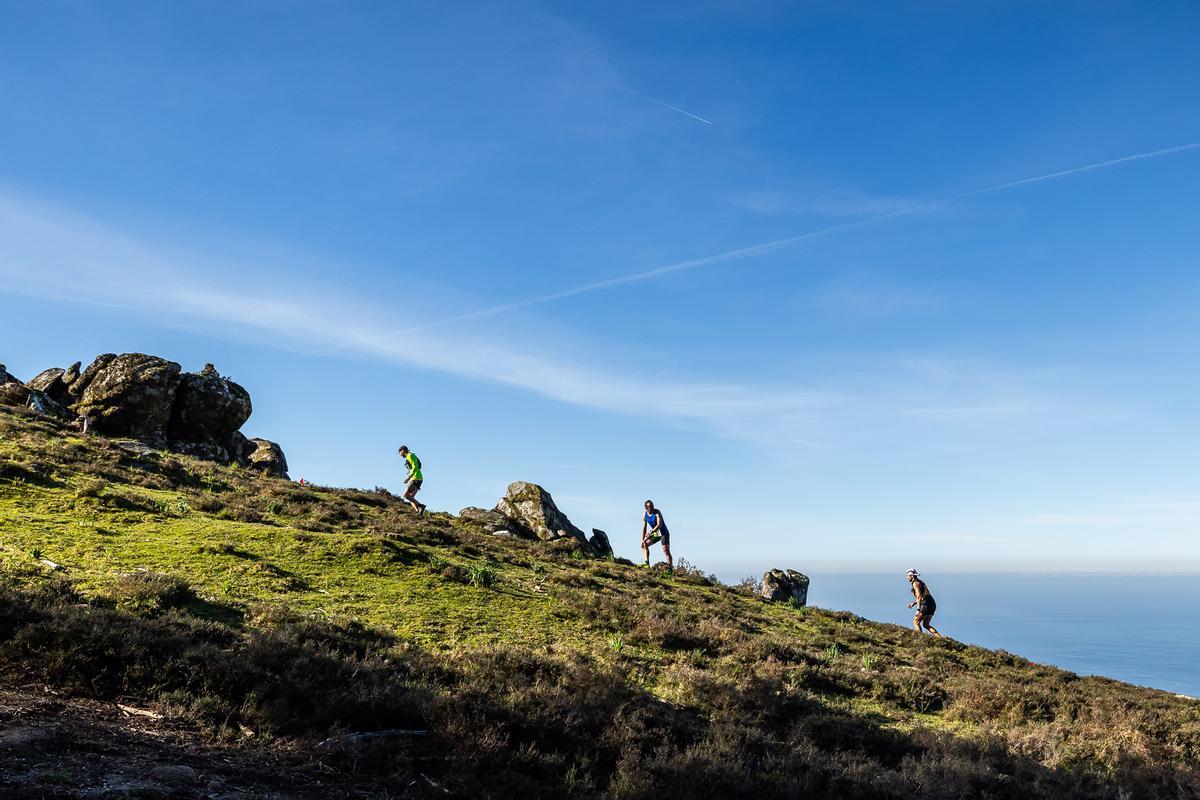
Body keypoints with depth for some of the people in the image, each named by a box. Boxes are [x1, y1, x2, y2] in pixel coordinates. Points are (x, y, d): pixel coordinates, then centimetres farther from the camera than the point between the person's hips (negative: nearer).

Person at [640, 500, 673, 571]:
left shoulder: (657, 512, -19)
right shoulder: (645, 515, -3)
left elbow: (659, 525, -29)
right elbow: (644, 528, 0)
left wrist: (651, 532, -40)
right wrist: (642, 540, -7)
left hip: (664, 533, -6)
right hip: (655, 534, 6)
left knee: (666, 550, -18)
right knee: (644, 544, -6)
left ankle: (671, 568, -20)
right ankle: (647, 563, -10)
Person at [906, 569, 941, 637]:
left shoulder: (915, 583, -9)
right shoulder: (920, 582, 21)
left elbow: (919, 596, -22)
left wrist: (918, 609, -27)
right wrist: (913, 603, 25)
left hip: (926, 605, -9)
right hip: (932, 604, 9)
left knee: (916, 622, 0)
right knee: (926, 625, 14)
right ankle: (940, 638, 4)